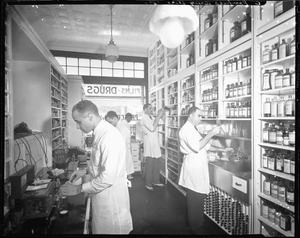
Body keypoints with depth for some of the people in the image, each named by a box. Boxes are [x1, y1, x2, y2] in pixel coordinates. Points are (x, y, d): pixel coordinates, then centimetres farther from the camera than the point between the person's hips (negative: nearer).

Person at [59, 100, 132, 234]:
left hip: (110, 197, -8)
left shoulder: (109, 137, -28)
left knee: (111, 230, 13)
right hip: (102, 195, 8)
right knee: (101, 228, 24)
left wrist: (79, 189, -18)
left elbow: (108, 178, -29)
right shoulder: (100, 132, 2)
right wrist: (86, 170, 5)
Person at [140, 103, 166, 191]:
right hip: (149, 143, -8)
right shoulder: (144, 118, -13)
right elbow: (152, 128, -22)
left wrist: (163, 114, -1)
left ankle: (155, 181, 27)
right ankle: (148, 184, 13)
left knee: (156, 164, 14)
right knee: (149, 165, 1)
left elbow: (163, 121, 13)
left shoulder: (152, 117, 11)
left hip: (155, 143, 8)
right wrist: (158, 116, -18)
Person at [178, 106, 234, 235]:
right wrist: (211, 133, -22)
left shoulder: (192, 129, 18)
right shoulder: (186, 129, -15)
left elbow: (205, 145, 21)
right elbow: (197, 146, -27)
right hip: (193, 167, -10)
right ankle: (196, 229, 15)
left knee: (195, 199, 19)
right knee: (196, 199, 0)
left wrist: (222, 150, 16)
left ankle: (192, 225, 34)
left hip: (198, 167, 10)